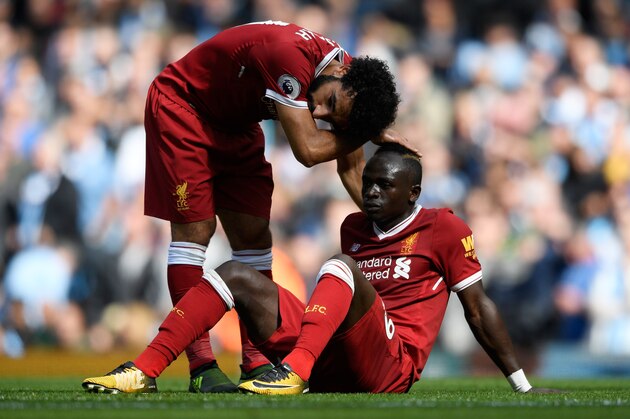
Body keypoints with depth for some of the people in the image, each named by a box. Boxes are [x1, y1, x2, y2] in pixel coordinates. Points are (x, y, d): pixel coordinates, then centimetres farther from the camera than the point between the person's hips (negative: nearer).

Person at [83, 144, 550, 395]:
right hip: (329, 363, 6)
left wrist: (522, 385, 7)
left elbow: (478, 307, 6)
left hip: (388, 366, -6)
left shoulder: (443, 229, 5)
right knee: (238, 275, -4)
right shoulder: (354, 228, 23)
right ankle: (145, 370, -19)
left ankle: (295, 370, -51)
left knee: (340, 268, -29)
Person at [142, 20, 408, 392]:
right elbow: (308, 150, -35)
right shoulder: (291, 55, -38)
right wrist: (372, 136, -21)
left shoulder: (350, 88, -12)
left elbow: (352, 168, -1)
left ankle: (258, 362, 0)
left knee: (254, 235, -1)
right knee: (195, 228, -14)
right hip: (182, 106, -8)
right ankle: (201, 367, -16)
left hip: (235, 125, 8)